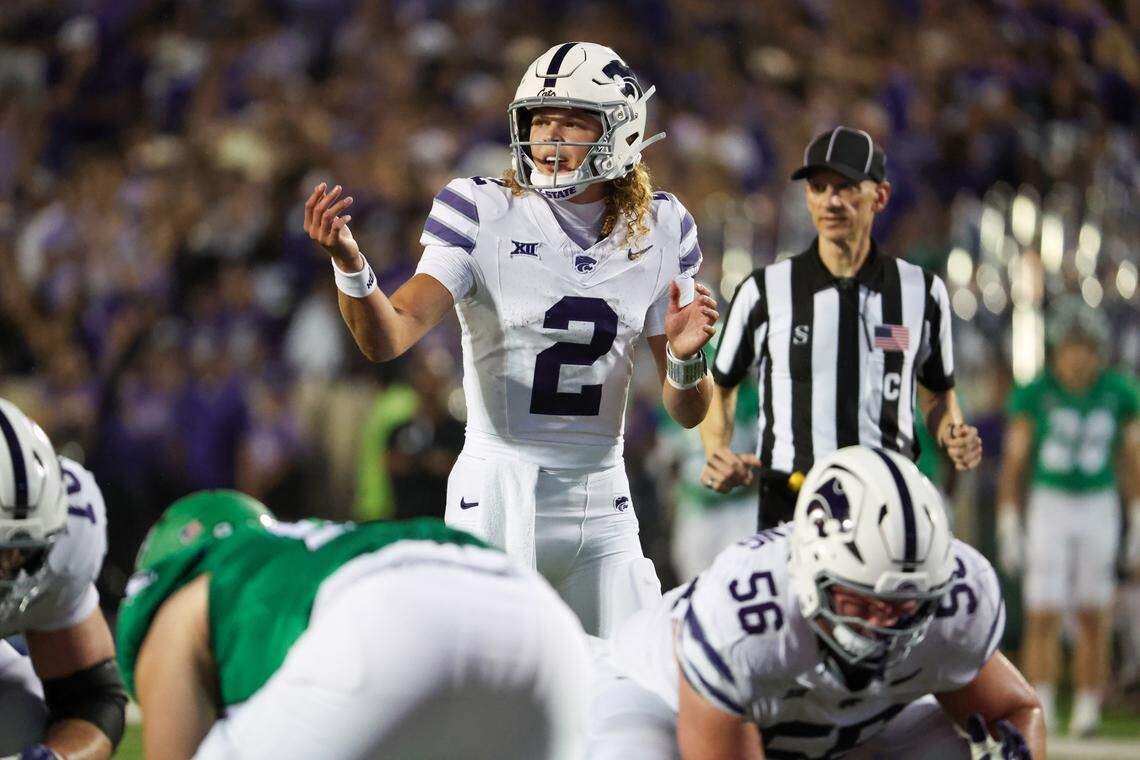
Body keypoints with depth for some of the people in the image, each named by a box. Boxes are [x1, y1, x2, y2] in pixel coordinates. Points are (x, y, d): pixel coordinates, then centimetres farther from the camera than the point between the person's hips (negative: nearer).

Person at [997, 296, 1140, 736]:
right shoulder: (1033, 395, -8)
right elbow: (1014, 463, -3)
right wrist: (1008, 529, -5)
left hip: (1099, 509, 1)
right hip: (1048, 505, -1)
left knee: (1094, 619, 3)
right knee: (1043, 617, -8)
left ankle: (1087, 711, 11)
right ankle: (1041, 710, -7)